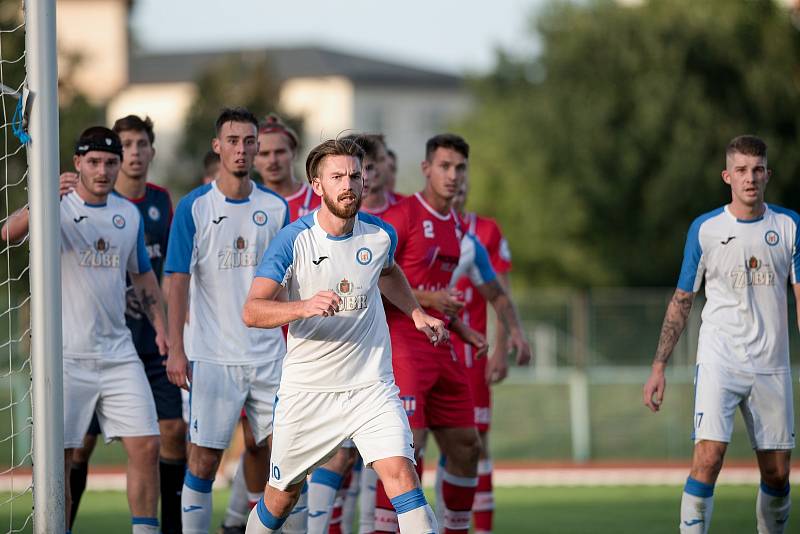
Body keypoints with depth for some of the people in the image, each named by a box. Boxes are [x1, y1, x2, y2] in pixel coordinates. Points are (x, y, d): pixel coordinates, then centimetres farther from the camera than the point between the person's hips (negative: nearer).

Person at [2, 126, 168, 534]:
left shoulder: (129, 214, 10)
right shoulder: (58, 206, -7)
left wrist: (160, 327, 12)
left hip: (118, 354, 4)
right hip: (65, 357, -4)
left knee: (146, 447, -2)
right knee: (59, 457, -2)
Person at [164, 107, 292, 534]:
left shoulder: (275, 207, 8)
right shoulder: (194, 207, -3)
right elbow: (179, 281, -5)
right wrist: (176, 350, -11)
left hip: (267, 352, 3)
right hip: (211, 355, -3)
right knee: (203, 461, -2)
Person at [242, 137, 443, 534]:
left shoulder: (380, 234, 0)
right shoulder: (293, 241, -13)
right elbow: (252, 311, -23)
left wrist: (416, 313, 14)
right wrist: (305, 306, -38)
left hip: (371, 386, 2)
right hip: (306, 392, -2)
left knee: (401, 475, -19)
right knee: (282, 496, 11)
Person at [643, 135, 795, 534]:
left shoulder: (789, 225, 5)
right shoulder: (705, 228, 3)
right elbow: (681, 301, 8)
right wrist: (659, 367, 3)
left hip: (772, 366, 2)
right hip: (718, 362, -2)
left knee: (777, 473, 4)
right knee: (707, 460, -17)